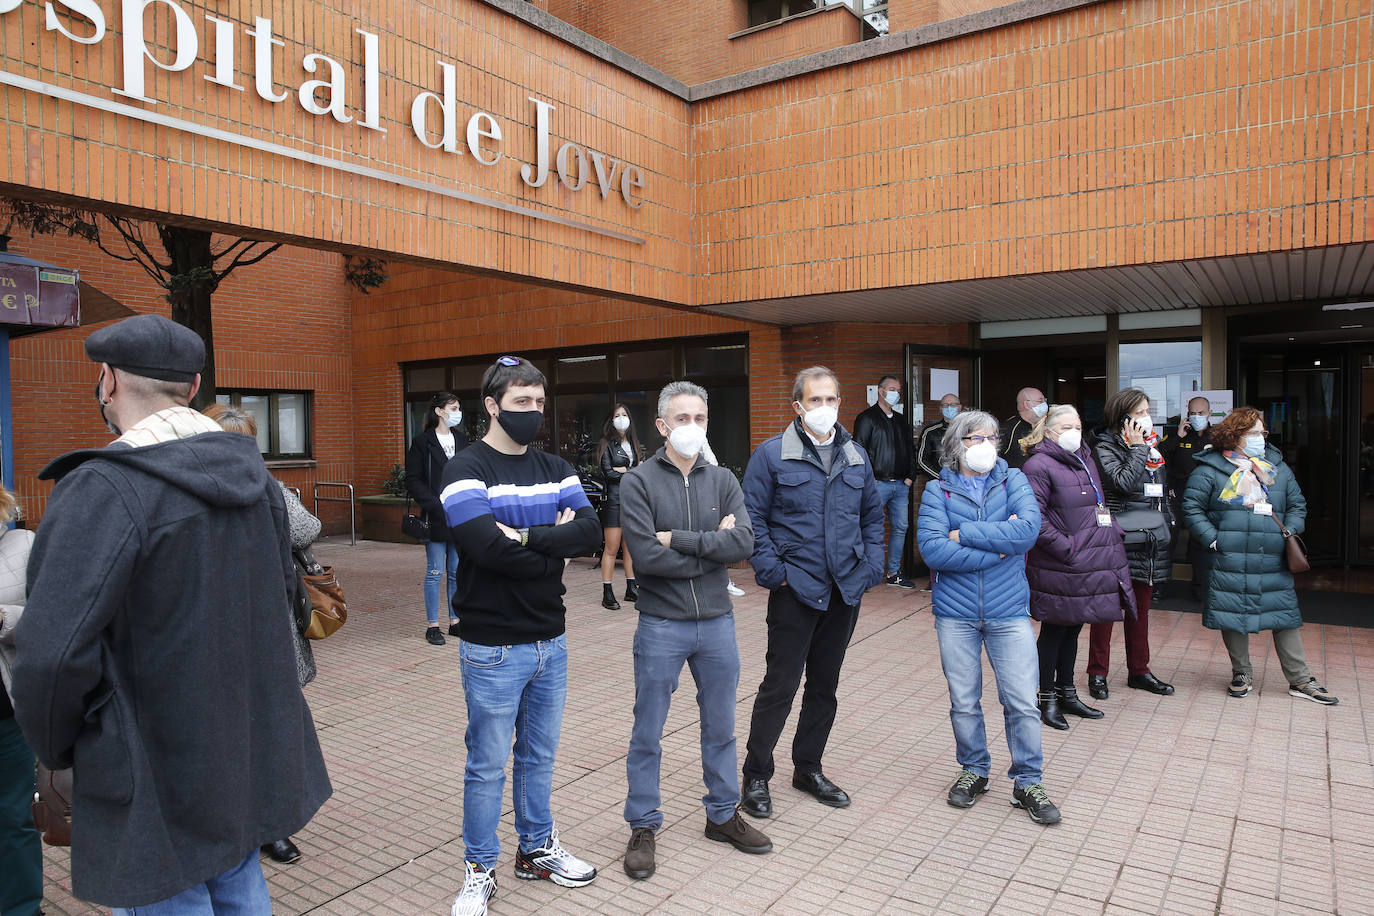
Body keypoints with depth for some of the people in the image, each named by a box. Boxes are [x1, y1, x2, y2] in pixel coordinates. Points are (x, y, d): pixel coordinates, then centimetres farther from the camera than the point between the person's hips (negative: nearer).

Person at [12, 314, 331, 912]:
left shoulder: (103, 489, -21)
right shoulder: (250, 468, 3)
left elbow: (52, 655, -25)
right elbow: (282, 588, 13)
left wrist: (56, 749, -6)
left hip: (158, 782, -7)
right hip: (252, 757, 7)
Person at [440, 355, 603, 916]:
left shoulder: (555, 469, 6)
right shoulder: (467, 469, -10)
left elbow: (590, 531, -8)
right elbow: (486, 546, -25)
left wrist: (526, 537, -21)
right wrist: (555, 547, -12)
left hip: (550, 641, 5)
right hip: (493, 648, -5)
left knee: (540, 755, 19)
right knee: (488, 765, 8)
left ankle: (537, 848, 39)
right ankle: (479, 871, 27)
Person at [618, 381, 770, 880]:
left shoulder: (722, 480, 3)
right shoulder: (639, 482, -8)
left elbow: (744, 541, -13)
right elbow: (646, 555, -20)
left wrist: (678, 538, -18)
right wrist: (712, 546, -13)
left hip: (717, 623, 4)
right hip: (661, 627, -3)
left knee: (720, 729, 18)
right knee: (647, 736, 9)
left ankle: (723, 815, 36)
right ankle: (643, 828, 26)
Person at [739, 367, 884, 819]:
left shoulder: (856, 456, 10)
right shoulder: (772, 455, -6)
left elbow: (872, 515, 18)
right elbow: (753, 518, -6)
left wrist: (871, 566, 6)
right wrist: (773, 571, -13)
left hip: (845, 591, 5)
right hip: (795, 590, -5)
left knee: (825, 684, 15)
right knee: (780, 685, -1)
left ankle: (808, 768, 31)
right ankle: (756, 776, 15)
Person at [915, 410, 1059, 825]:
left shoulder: (1013, 481, 3)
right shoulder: (938, 491, -2)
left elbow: (1029, 528, -16)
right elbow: (932, 549, -16)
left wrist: (965, 534, -15)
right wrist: (998, 546, -15)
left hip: (1009, 611, 0)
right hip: (956, 614, 0)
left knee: (1022, 703, 3)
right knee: (964, 703, 11)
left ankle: (1028, 782, 22)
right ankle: (974, 770, 33)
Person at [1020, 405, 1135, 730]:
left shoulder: (1085, 460, 15)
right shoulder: (1039, 465, -13)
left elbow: (1099, 507, 24)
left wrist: (1110, 536, 11)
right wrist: (1066, 547, -20)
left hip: (1090, 565, 8)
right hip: (1059, 570, -8)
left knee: (1072, 629, 17)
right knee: (1054, 630, 4)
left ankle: (1067, 693, 30)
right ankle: (1047, 698, 18)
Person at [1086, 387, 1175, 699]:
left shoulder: (1151, 446, 15)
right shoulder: (1106, 447, -6)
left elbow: (1161, 492, 22)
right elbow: (1124, 482, -22)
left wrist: (1168, 525, 17)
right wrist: (1137, 448, -14)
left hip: (1150, 542, 7)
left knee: (1141, 606, 13)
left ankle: (1139, 671, 23)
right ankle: (1097, 672, 8)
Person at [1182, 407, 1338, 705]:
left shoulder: (1277, 467, 12)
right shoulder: (1211, 469, -2)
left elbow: (1297, 505, 19)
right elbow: (1192, 506, -3)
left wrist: (1289, 533, 3)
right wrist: (1212, 539, -10)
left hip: (1273, 564, 4)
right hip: (1229, 563, -3)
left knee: (1285, 617, 6)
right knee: (1233, 616, 4)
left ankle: (1300, 680, 17)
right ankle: (1242, 674, 20)